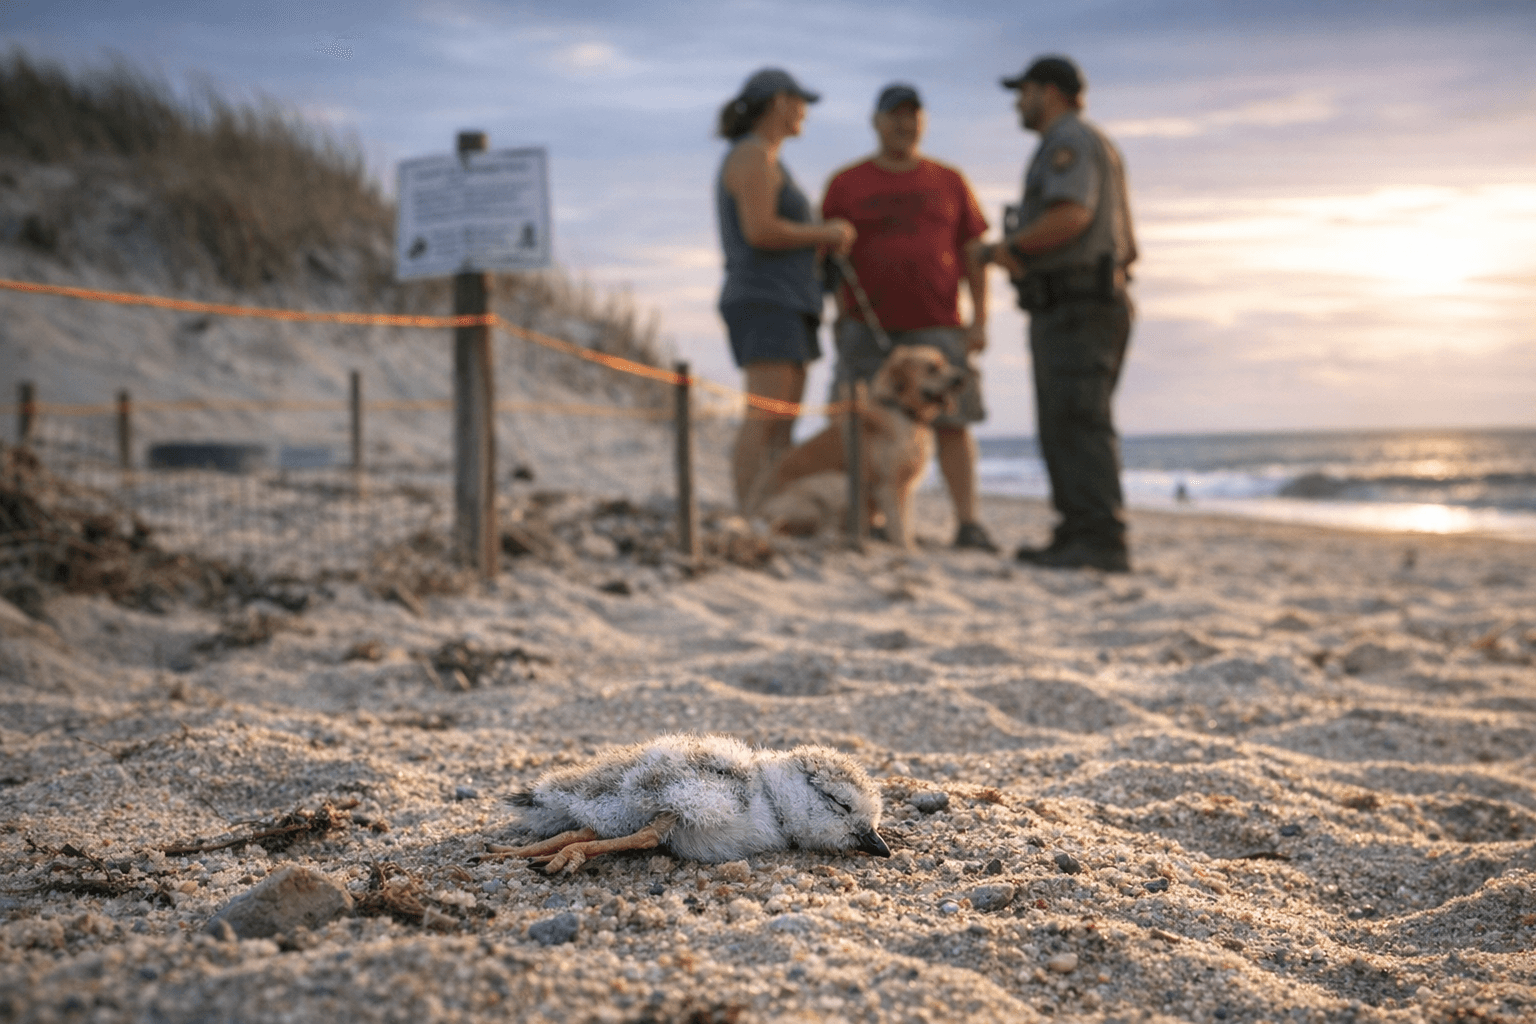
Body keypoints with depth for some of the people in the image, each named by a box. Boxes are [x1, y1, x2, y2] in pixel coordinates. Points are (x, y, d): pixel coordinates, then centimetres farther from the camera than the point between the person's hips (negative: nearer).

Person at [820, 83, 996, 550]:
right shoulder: (845, 184, 7)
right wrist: (838, 315, -3)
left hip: (936, 325, 1)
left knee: (952, 421, -5)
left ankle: (968, 522, -2)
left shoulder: (949, 182, 11)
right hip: (866, 327, 0)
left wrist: (979, 319, 2)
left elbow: (973, 253, 10)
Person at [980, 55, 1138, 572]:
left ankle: (1101, 543, -20)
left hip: (1075, 307, -11)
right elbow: (1123, 241, 26)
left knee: (1079, 422, -16)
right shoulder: (1098, 148, 25)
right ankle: (1076, 538, 9)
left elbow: (1070, 216, -24)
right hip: (1072, 311, 11)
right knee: (1063, 427, 9)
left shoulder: (1068, 140, -8)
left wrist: (1009, 246, -10)